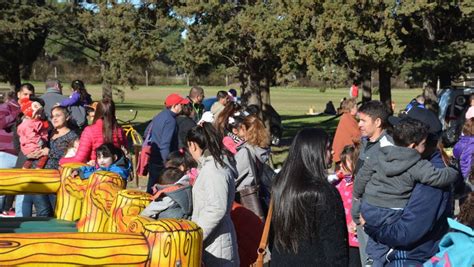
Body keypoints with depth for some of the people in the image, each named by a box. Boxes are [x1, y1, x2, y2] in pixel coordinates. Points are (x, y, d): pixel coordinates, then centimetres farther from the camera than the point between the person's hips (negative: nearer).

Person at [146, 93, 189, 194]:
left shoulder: (159, 116, 10)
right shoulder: (170, 120, -18)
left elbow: (147, 132, 20)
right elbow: (165, 145, -24)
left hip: (153, 158, 9)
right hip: (161, 162, -9)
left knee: (151, 187, 15)